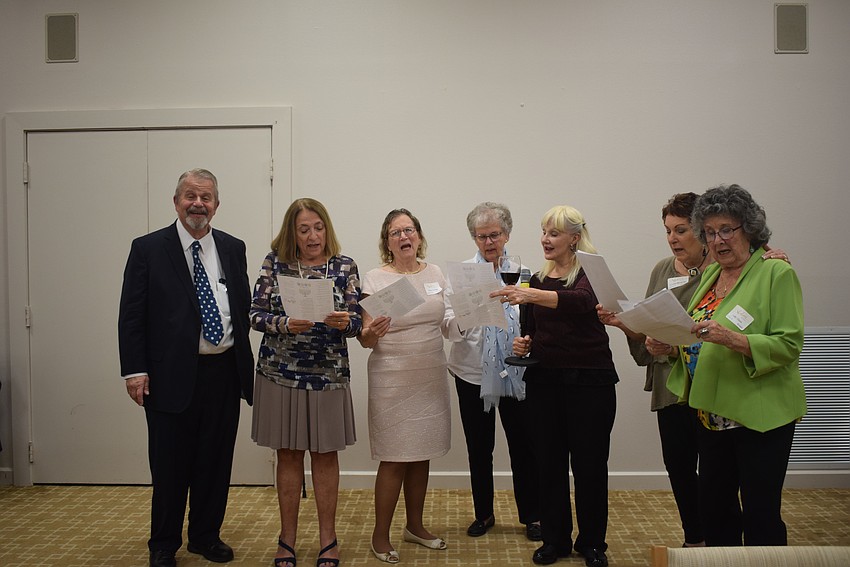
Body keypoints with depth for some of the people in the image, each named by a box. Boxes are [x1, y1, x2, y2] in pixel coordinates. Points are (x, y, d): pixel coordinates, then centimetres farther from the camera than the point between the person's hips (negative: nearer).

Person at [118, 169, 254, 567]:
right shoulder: (148, 249, -1)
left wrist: (245, 362, 6)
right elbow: (131, 315, -3)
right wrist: (135, 370, -9)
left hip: (224, 372, 3)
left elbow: (244, 307, 10)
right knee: (170, 464, 8)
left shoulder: (233, 248, 8)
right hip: (171, 374, -3)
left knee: (216, 461, 12)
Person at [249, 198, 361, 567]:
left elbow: (356, 323, -2)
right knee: (288, 454, 10)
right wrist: (285, 324, -22)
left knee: (325, 454, 9)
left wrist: (344, 321, -24)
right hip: (280, 373, 0)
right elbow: (255, 315, -3)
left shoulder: (345, 267, 0)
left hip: (328, 374, 0)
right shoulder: (274, 263, 0)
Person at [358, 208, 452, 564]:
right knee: (394, 460, 0)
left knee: (421, 455, 13)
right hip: (393, 379, -4)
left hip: (431, 377, 4)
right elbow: (365, 340, -8)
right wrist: (372, 332, -30)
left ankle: (415, 526, 30)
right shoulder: (375, 279, -6)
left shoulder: (435, 274, 7)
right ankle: (380, 535, 17)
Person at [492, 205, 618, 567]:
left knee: (589, 464, 4)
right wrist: (524, 343, -4)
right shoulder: (537, 279, 10)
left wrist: (531, 295, -45)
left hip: (590, 381, -5)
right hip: (544, 380, 5)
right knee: (549, 462, 9)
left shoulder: (590, 272, -7)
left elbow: (582, 302, -31)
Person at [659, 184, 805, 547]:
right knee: (713, 506, 16)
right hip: (713, 411, 7)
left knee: (760, 515, 2)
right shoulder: (710, 274, 11)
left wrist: (732, 338, -32)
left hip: (761, 414, -7)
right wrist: (669, 347, -2)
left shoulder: (776, 273, -9)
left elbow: (788, 345, -18)